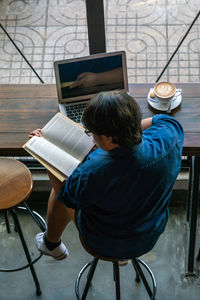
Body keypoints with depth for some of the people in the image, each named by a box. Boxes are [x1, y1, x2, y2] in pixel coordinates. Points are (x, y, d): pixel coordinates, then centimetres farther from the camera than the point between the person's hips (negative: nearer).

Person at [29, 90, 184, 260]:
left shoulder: (92, 173, -39)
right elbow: (166, 120, -2)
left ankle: (51, 244, 50)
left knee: (58, 191, 22)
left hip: (103, 245, -4)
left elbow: (65, 195, -15)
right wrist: (125, 129, -5)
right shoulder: (167, 139, -29)